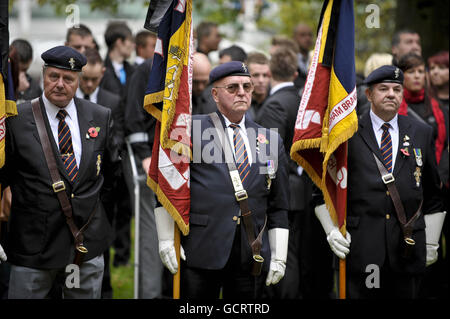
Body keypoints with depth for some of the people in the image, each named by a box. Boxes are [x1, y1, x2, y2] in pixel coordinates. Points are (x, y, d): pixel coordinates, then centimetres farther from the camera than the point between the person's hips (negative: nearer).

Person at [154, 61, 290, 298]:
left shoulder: (270, 140, 13)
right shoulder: (191, 129, 4)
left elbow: (278, 207, 14)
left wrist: (278, 257, 8)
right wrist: (166, 239, -3)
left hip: (252, 257, 3)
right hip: (201, 251, -3)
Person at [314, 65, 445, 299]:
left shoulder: (422, 134, 12)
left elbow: (433, 194, 15)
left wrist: (431, 243, 12)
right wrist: (331, 230, -3)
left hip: (407, 244, 2)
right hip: (360, 245, -2)